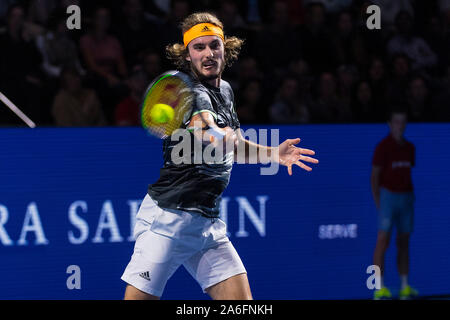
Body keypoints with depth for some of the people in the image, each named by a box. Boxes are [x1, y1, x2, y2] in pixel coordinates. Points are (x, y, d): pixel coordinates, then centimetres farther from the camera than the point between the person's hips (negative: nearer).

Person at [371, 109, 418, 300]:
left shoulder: (410, 148, 11)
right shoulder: (383, 147, -8)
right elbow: (374, 176, -8)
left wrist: (411, 199, 12)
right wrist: (378, 204, -12)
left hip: (406, 198, 6)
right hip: (388, 196, -6)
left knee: (404, 243, 7)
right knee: (383, 241, -10)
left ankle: (405, 287, 9)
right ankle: (380, 288, -10)